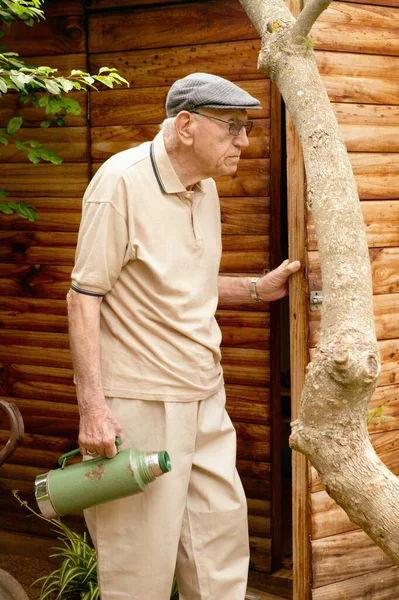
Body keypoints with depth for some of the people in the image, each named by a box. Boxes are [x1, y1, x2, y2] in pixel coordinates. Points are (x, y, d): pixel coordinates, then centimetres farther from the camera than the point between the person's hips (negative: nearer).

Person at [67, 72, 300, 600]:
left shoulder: (205, 187, 11)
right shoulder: (122, 182, -14)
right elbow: (85, 297, -16)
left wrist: (257, 288, 10)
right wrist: (92, 408, -21)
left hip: (205, 398, 8)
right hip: (140, 402, -8)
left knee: (222, 537, 13)